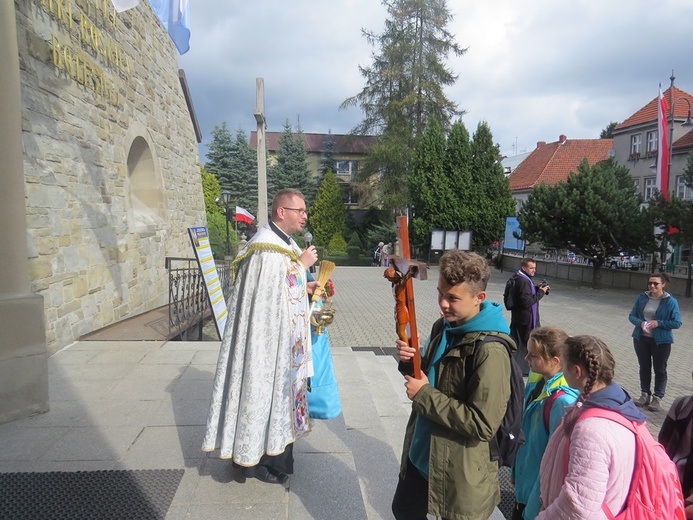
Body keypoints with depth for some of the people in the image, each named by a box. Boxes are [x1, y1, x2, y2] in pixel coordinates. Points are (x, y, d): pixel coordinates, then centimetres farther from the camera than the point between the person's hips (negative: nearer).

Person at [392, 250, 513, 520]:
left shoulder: (491, 350, -27)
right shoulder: (444, 326, -1)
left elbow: (483, 424, -28)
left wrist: (424, 395, -23)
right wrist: (410, 363, -11)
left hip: (460, 472, -8)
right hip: (420, 455, 8)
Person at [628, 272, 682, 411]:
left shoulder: (670, 301, -11)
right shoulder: (642, 298, -1)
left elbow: (677, 322, -11)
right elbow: (632, 315, 3)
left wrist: (659, 323, -22)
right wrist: (640, 323, -17)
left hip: (661, 341, -3)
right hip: (641, 338, 4)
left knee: (660, 369, 9)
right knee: (644, 367, 15)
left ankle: (658, 398, 18)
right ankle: (645, 395, 28)